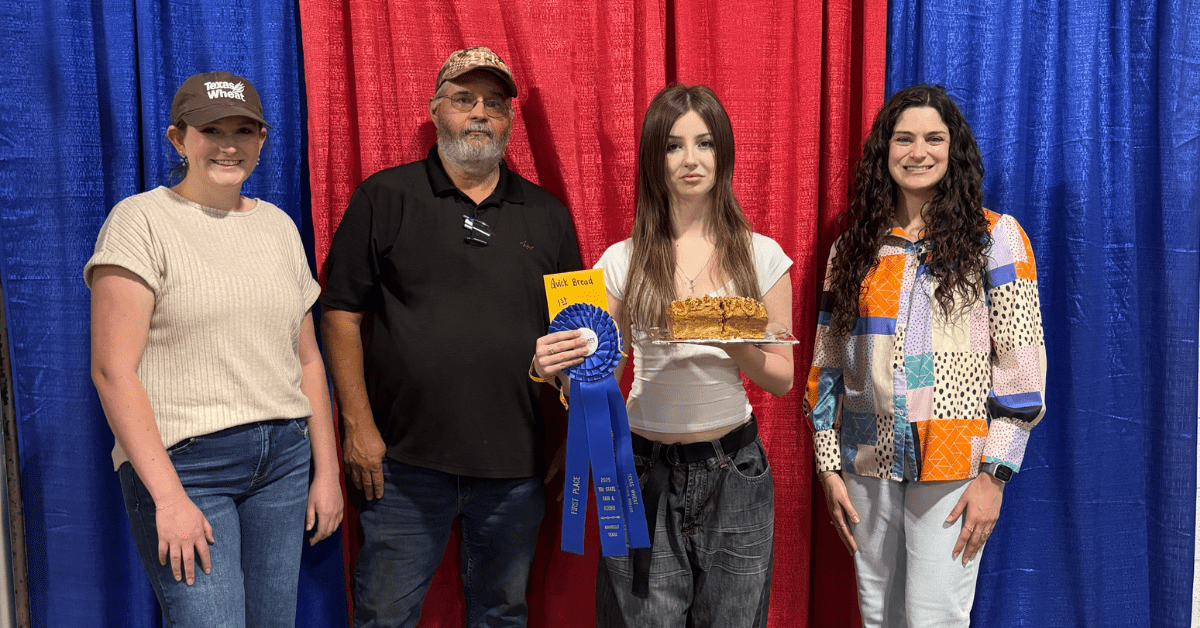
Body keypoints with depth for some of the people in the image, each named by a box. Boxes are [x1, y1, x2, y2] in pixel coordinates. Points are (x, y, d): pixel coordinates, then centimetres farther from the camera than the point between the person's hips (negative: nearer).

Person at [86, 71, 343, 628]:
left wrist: (327, 471, 11)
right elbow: (112, 369, -11)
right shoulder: (141, 220, -5)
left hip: (284, 457, 5)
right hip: (181, 461, -5)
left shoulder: (279, 225, 12)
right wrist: (169, 496, -17)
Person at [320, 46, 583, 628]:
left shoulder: (547, 214, 9)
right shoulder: (384, 197, 1)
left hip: (517, 465, 3)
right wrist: (357, 424, -8)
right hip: (406, 459, -2)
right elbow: (342, 313, -2)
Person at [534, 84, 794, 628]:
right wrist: (554, 367, -18)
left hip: (734, 471, 1)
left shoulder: (762, 256, 1)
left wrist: (733, 346, -17)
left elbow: (782, 378, 3)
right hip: (645, 471, 0)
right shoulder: (621, 262, 0)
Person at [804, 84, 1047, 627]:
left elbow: (1021, 363, -6)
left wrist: (994, 475, -11)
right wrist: (828, 467, 5)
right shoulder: (854, 246, 8)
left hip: (952, 469, -3)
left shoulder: (995, 237, -2)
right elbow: (827, 362, 8)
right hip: (867, 466, 4)